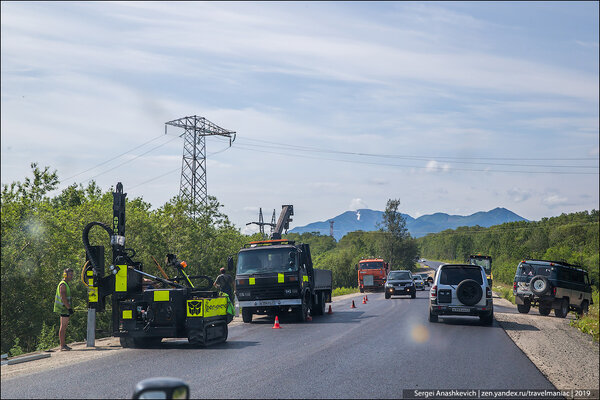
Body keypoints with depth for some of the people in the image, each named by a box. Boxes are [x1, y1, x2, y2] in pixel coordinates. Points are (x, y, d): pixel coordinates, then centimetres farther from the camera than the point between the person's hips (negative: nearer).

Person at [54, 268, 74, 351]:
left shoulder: (66, 284, 19)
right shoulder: (63, 285, -14)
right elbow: (63, 298, -22)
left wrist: (69, 308, 24)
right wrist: (69, 308, -23)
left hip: (65, 309, 11)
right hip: (64, 309, -11)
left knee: (64, 327, 13)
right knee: (63, 327, -10)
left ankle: (63, 344, 18)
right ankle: (62, 346, -11)